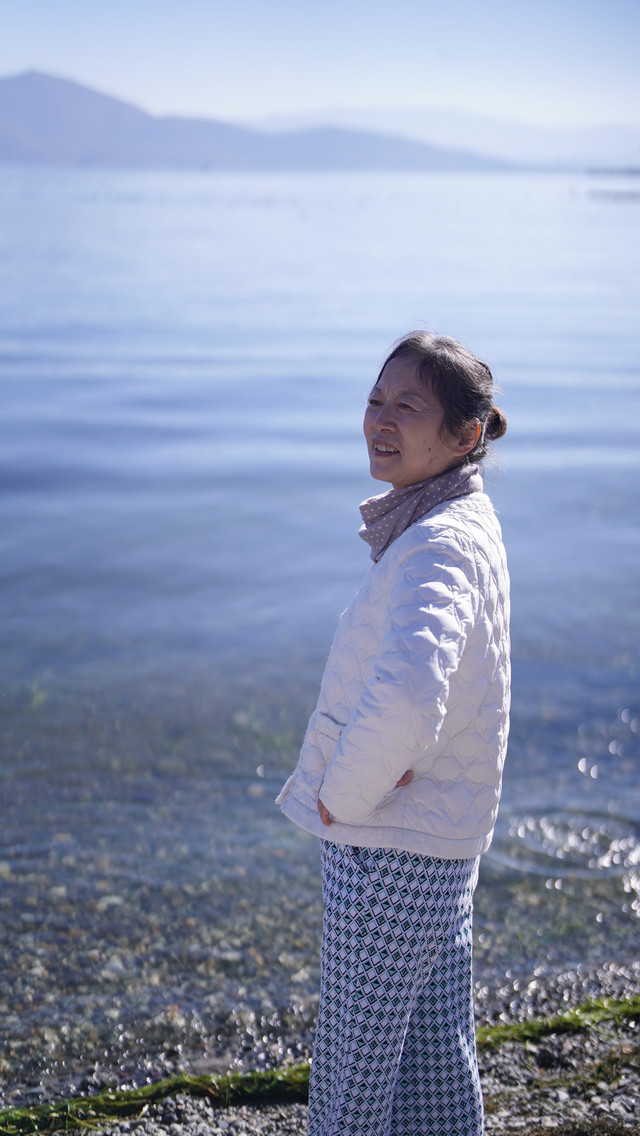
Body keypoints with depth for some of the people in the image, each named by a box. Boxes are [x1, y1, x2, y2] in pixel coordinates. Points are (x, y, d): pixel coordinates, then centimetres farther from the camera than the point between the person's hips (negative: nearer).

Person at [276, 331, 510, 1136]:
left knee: (360, 1066, 7)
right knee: (433, 1051, 21)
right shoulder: (456, 525, 7)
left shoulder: (442, 547, -24)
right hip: (438, 837, 9)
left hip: (390, 848, -9)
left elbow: (406, 698, -42)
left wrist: (344, 795, -23)